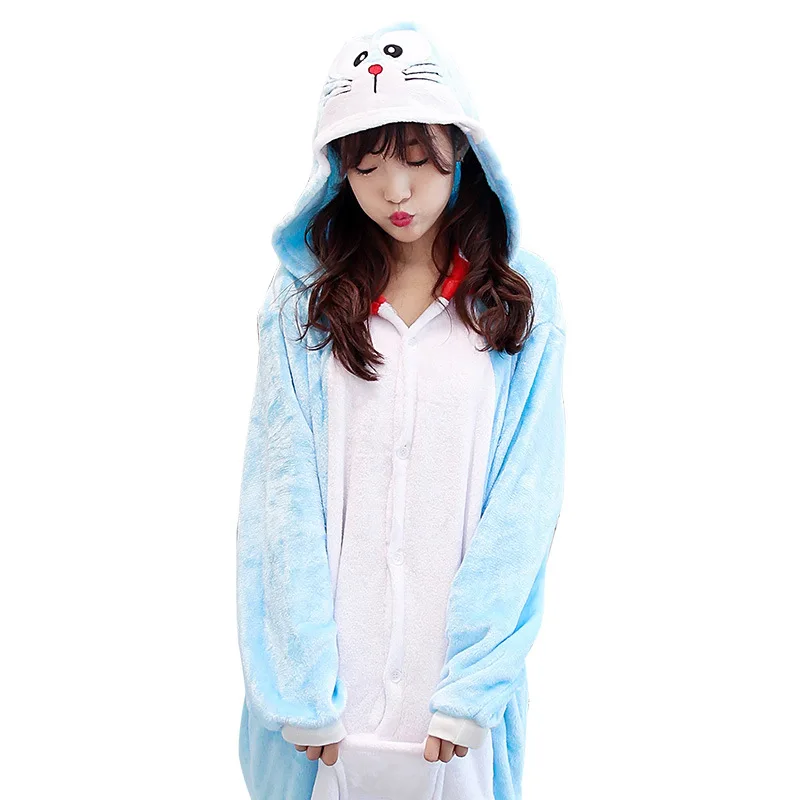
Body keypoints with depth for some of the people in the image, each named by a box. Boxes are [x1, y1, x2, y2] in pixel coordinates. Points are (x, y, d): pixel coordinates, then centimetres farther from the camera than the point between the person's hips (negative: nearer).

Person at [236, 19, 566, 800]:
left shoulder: (523, 296, -4)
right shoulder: (301, 296, -4)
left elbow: (524, 500, -8)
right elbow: (283, 493, -8)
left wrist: (471, 685, -12)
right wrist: (303, 688, -13)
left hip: (461, 649, 0)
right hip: (328, 658, 0)